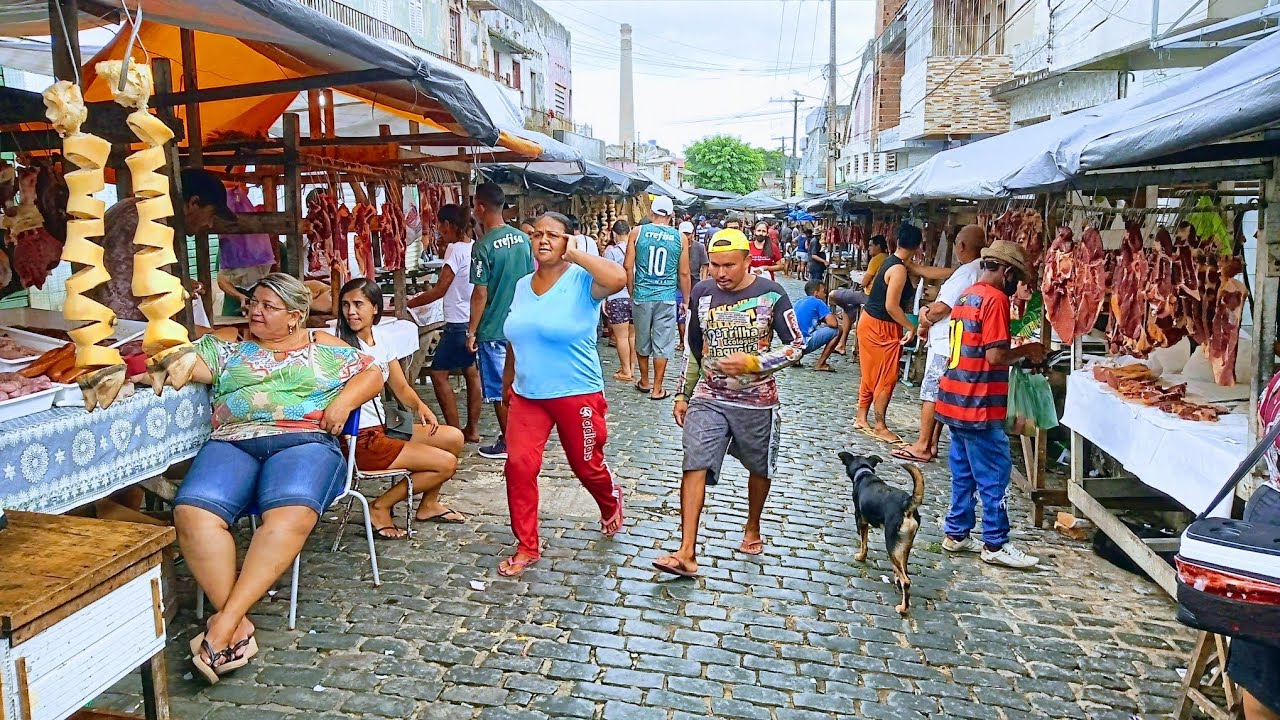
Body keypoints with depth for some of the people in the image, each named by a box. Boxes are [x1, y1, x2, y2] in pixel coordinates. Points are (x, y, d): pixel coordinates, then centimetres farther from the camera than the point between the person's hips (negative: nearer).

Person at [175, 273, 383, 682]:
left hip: (304, 441, -2)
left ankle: (226, 621, -32)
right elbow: (194, 365, 8)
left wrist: (343, 401, -3)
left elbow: (371, 373, 15)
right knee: (193, 511, -29)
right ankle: (237, 625, -26)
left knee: (291, 513, -36)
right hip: (232, 442, 3)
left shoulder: (323, 346, 18)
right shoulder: (226, 342, 24)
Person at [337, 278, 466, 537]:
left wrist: (420, 406, -5)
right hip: (359, 441, -7)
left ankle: (428, 505, 22)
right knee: (447, 463, -11)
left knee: (454, 437, 5)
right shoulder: (340, 343, -11)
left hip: (382, 428, 8)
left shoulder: (382, 338, 8)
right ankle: (381, 508, 3)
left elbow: (401, 387, 12)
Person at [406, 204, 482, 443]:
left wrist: (408, 303, -6)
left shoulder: (455, 249, -17)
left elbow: (439, 290, -15)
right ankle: (472, 429, 19)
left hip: (459, 323, -9)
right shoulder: (474, 246, 8)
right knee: (471, 372, 13)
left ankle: (455, 432, 0)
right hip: (474, 321, 9)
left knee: (439, 374, -1)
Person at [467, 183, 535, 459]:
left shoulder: (483, 247, -17)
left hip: (493, 329, -6)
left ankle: (507, 443, 13)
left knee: (500, 389, 4)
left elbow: (481, 294, -17)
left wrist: (472, 331, -8)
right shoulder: (523, 239, 2)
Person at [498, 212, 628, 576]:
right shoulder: (522, 285, 6)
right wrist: (509, 377, 26)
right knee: (519, 465, -6)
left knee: (586, 467, 12)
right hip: (527, 395, 5)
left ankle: (611, 502, 48)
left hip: (576, 394, -4)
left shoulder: (582, 281, -13)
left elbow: (618, 278, -36)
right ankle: (527, 547, 10)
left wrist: (574, 254, -24)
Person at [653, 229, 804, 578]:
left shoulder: (771, 294, -11)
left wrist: (752, 363, -21)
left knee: (759, 468, 16)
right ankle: (687, 553, -10)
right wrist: (683, 394, 11)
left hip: (756, 401, -1)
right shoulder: (702, 293, 0)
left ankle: (752, 528, 41)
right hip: (708, 398, 2)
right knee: (695, 467, -11)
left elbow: (796, 346, -8)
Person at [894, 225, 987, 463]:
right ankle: (932, 443, 19)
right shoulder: (983, 271, 13)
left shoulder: (966, 273, -18)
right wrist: (928, 310, -1)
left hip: (946, 344, -9)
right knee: (941, 395, 14)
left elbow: (941, 309, -20)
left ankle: (922, 446, 1)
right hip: (952, 343, 9)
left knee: (931, 393, -4)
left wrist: (925, 319, -1)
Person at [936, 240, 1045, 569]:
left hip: (954, 401, 9)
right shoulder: (995, 299, -15)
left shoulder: (966, 296, 13)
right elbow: (995, 356, -21)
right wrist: (1026, 351, -4)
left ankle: (956, 534, 23)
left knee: (964, 473, 16)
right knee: (993, 476, 2)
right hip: (978, 406, -9)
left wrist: (1018, 352, 14)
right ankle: (995, 545, 11)